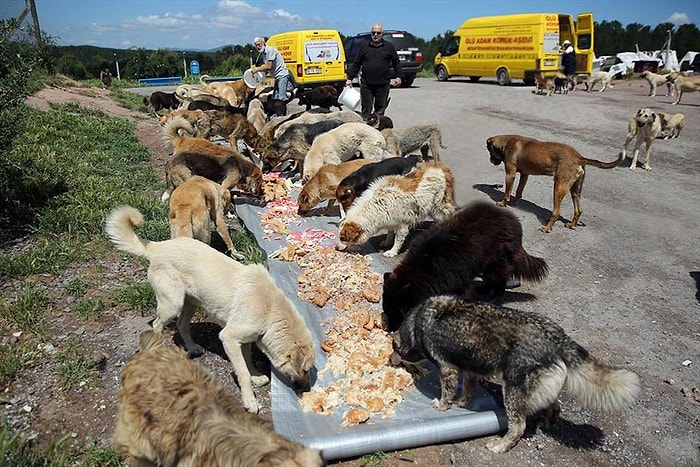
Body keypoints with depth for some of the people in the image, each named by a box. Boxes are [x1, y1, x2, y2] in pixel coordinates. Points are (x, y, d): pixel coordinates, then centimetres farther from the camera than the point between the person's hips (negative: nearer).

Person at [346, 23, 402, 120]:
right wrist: (349, 78, 7)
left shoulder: (389, 47, 9)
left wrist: (399, 76, 4)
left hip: (383, 84, 0)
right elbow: (356, 64, 13)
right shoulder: (364, 47, 10)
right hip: (366, 84, 0)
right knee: (366, 110, -1)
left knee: (380, 109, 6)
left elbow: (396, 63, 14)